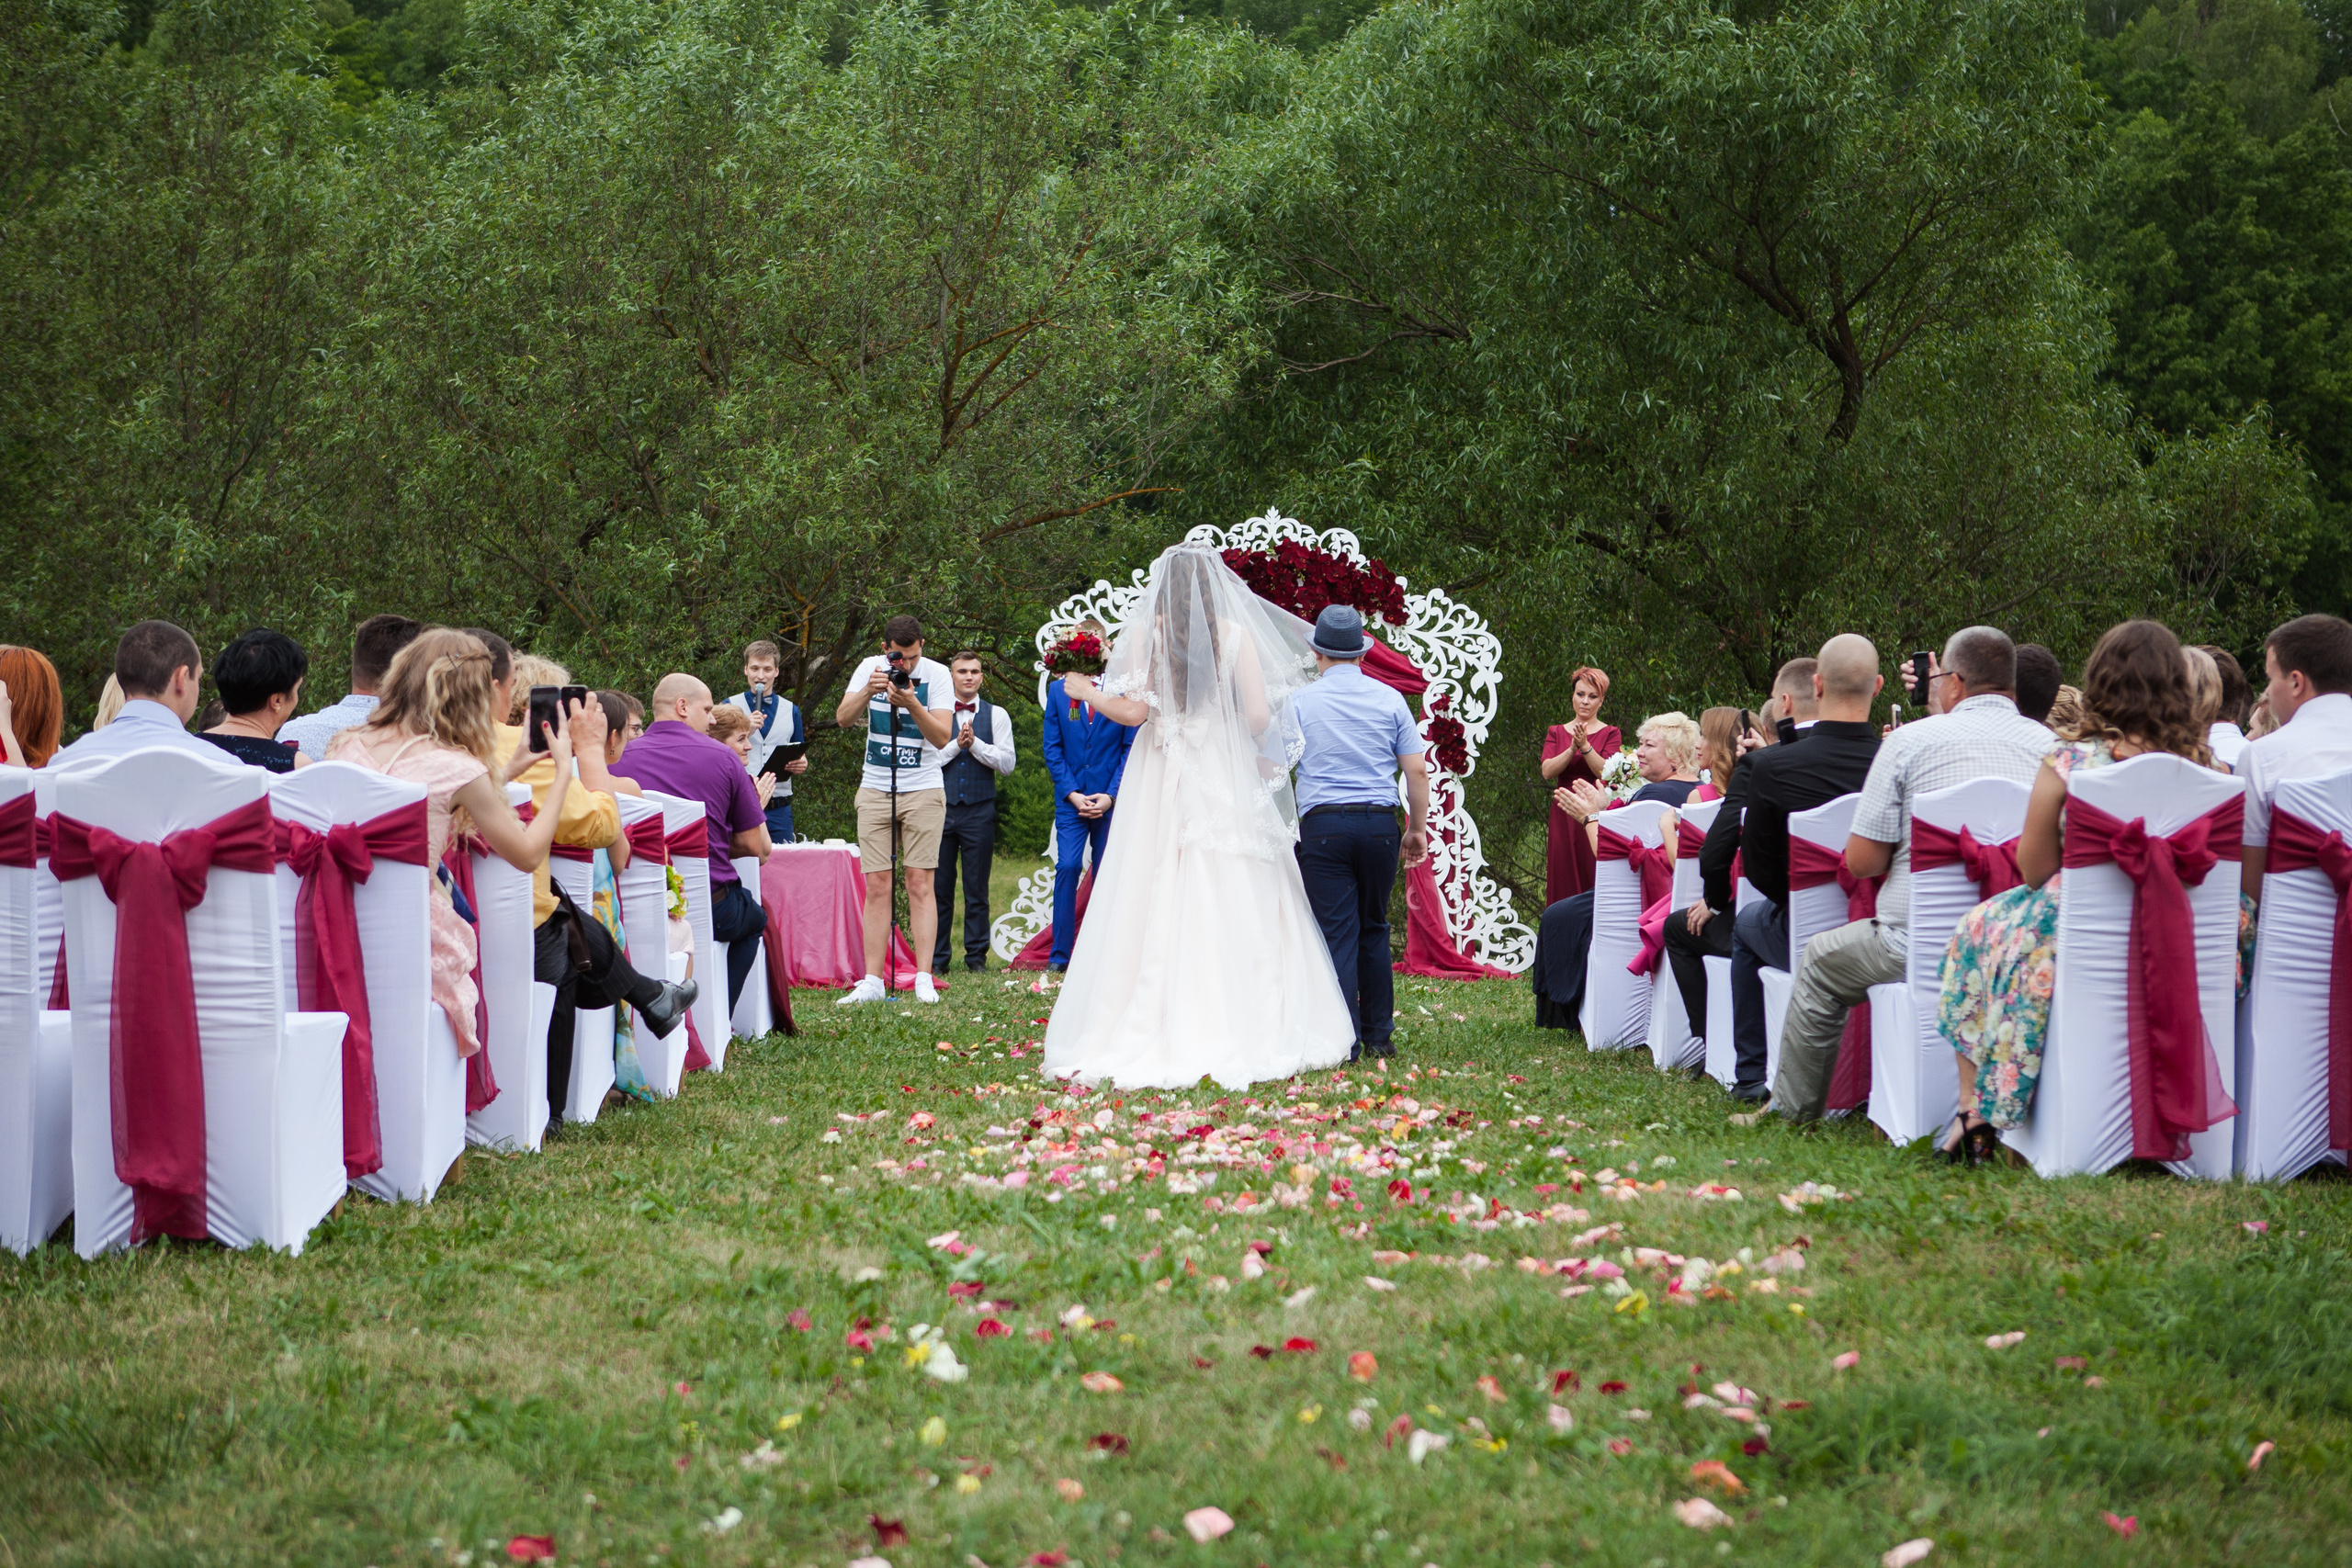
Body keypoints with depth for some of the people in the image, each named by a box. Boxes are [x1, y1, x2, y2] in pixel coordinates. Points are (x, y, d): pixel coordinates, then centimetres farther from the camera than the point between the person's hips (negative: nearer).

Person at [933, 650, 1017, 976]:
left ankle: (976, 957, 9)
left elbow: (1006, 762, -1)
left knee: (977, 890, 3)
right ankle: (937, 958, 8)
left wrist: (974, 743, -11)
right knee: (939, 888, 1)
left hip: (979, 811, 0)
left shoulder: (996, 716, 8)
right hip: (941, 810, 0)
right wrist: (957, 744, -11)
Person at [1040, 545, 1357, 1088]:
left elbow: (1134, 711, -6)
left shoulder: (1146, 633, -1)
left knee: (1154, 908, 1)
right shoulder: (1237, 634, 0)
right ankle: (1241, 1033, -1)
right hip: (1226, 780, 0)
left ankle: (1146, 1034, 0)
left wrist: (1088, 693, 12)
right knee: (1232, 908, 1)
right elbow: (1259, 715, -5)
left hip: (1161, 782, 0)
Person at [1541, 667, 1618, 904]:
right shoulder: (1556, 733, 14)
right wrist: (1573, 748, -13)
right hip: (1563, 816, 2)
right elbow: (1547, 771, -1)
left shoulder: (1610, 733, 7)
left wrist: (1585, 746, -18)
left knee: (1596, 882, -8)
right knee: (1563, 883, -2)